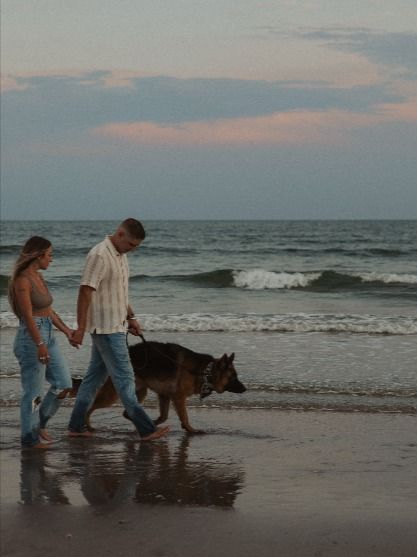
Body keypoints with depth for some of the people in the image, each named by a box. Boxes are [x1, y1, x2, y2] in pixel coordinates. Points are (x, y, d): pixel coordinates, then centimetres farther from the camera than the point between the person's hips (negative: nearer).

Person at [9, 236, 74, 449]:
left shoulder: (38, 277, 11)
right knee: (34, 392, 1)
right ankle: (30, 437, 14)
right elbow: (28, 316, -21)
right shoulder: (22, 280, -16)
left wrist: (67, 331, 18)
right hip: (31, 338, -9)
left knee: (63, 384, 11)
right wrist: (40, 345, -24)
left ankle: (39, 424, 27)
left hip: (48, 336, 9)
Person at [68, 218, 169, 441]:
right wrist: (80, 328, -23)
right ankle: (145, 429, -5)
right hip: (106, 327, -10)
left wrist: (130, 317, 22)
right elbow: (85, 292, -21)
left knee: (95, 376, 12)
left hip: (115, 325, 10)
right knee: (124, 377, -7)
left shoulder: (120, 255, 12)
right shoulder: (100, 255, -18)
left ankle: (76, 426, 18)